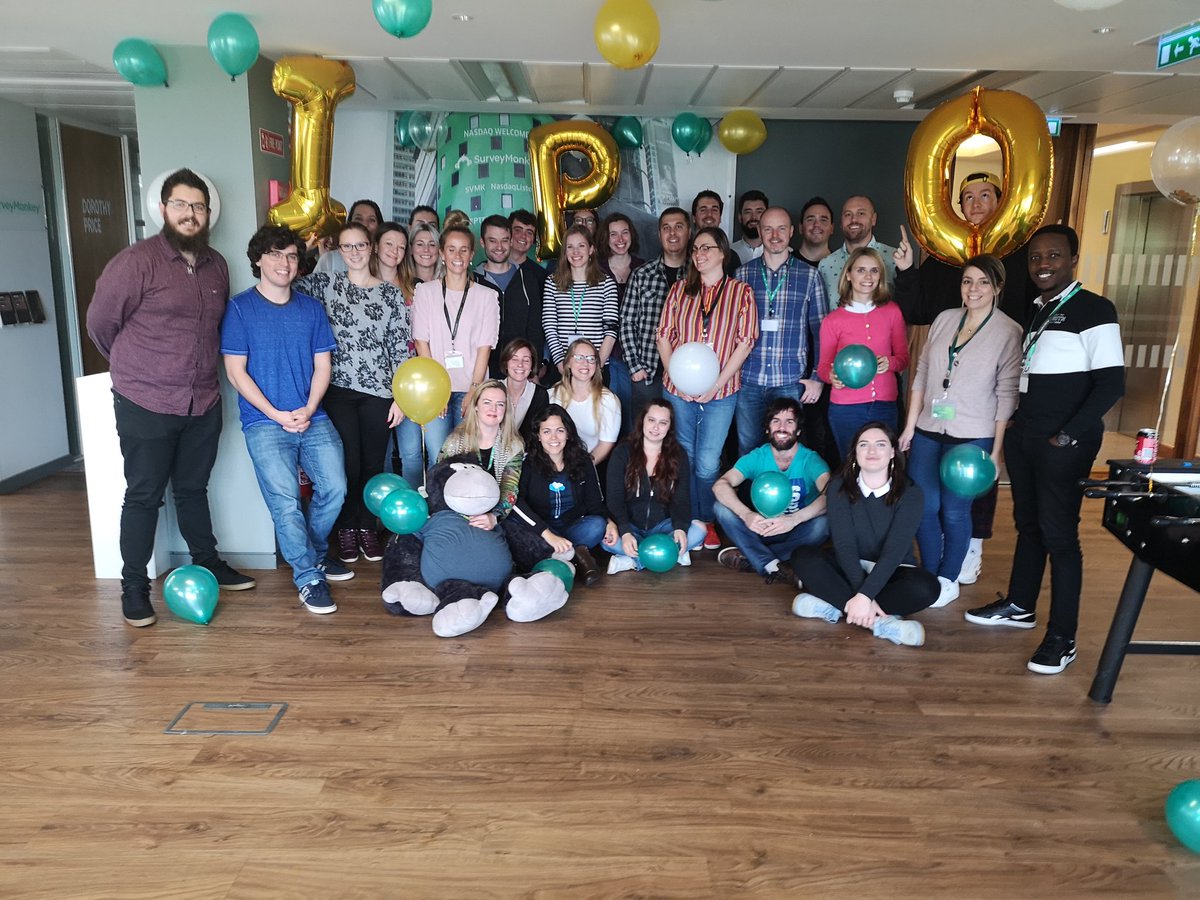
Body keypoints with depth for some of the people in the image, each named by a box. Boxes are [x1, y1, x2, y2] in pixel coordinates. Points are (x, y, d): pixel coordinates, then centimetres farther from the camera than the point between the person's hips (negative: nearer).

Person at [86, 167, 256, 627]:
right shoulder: (136, 262, -12)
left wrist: (198, 366, 15)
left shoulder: (217, 265, 7)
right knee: (144, 495, 4)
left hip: (204, 403, 5)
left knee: (193, 488, 19)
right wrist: (137, 367, 8)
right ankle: (134, 587, 17)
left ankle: (207, 561, 33)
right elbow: (101, 322, -5)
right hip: (145, 405, -5)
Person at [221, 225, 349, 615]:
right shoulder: (239, 308, 1)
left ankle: (312, 551, 19)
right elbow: (236, 371, -3)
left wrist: (308, 410, -8)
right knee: (285, 500, -15)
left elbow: (322, 365, 8)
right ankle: (308, 576, 1)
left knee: (334, 488, -9)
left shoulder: (312, 307, 11)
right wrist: (276, 414, -11)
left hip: (312, 418, 3)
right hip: (264, 422, -3)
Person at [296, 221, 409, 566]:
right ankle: (347, 529, 20)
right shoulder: (326, 284, 6)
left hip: (379, 391, 1)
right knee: (348, 462, 1)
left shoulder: (391, 293, 5)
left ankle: (368, 528, 25)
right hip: (339, 390, 0)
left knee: (373, 463, 7)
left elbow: (401, 348, 3)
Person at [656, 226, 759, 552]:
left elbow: (746, 341, -4)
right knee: (683, 458, 9)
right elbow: (664, 335, 7)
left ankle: (706, 522, 18)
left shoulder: (741, 291, 0)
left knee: (707, 462, -1)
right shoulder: (680, 289, 8)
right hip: (678, 389, 3)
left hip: (720, 392, -2)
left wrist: (718, 382, -12)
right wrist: (675, 375, -7)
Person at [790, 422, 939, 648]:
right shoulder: (840, 487, -10)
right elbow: (844, 544, -17)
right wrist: (862, 596, -28)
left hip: (891, 571, -1)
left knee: (926, 587, -33)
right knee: (803, 557, -27)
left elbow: (894, 551, -22)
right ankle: (880, 621, -32)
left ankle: (835, 606, -26)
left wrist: (864, 595, -33)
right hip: (850, 568, 1)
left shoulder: (909, 493, -14)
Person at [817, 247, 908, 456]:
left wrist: (890, 363, -11)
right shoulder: (833, 320, 1)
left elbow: (903, 357, 11)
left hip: (885, 406, 1)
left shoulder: (892, 312, 6)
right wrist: (832, 376, -16)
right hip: (845, 408, -1)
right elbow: (823, 365, 7)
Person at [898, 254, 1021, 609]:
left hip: (971, 438, -4)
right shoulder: (945, 319, 6)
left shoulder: (1009, 332, -5)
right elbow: (921, 373, 9)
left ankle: (948, 580, 22)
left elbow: (1007, 395, -6)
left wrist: (996, 450, -8)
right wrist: (910, 426, 7)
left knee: (954, 512, 4)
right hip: (927, 432, 4)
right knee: (924, 507, 6)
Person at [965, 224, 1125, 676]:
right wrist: (1016, 423, 8)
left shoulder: (1095, 310, -9)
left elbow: (1111, 383, -14)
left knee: (1058, 534, -5)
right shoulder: (1038, 312, 14)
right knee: (1027, 523, 16)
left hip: (1064, 444, -7)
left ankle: (1062, 638, 3)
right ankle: (1019, 606, 30)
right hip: (1023, 436, 8)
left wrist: (1068, 435, -16)